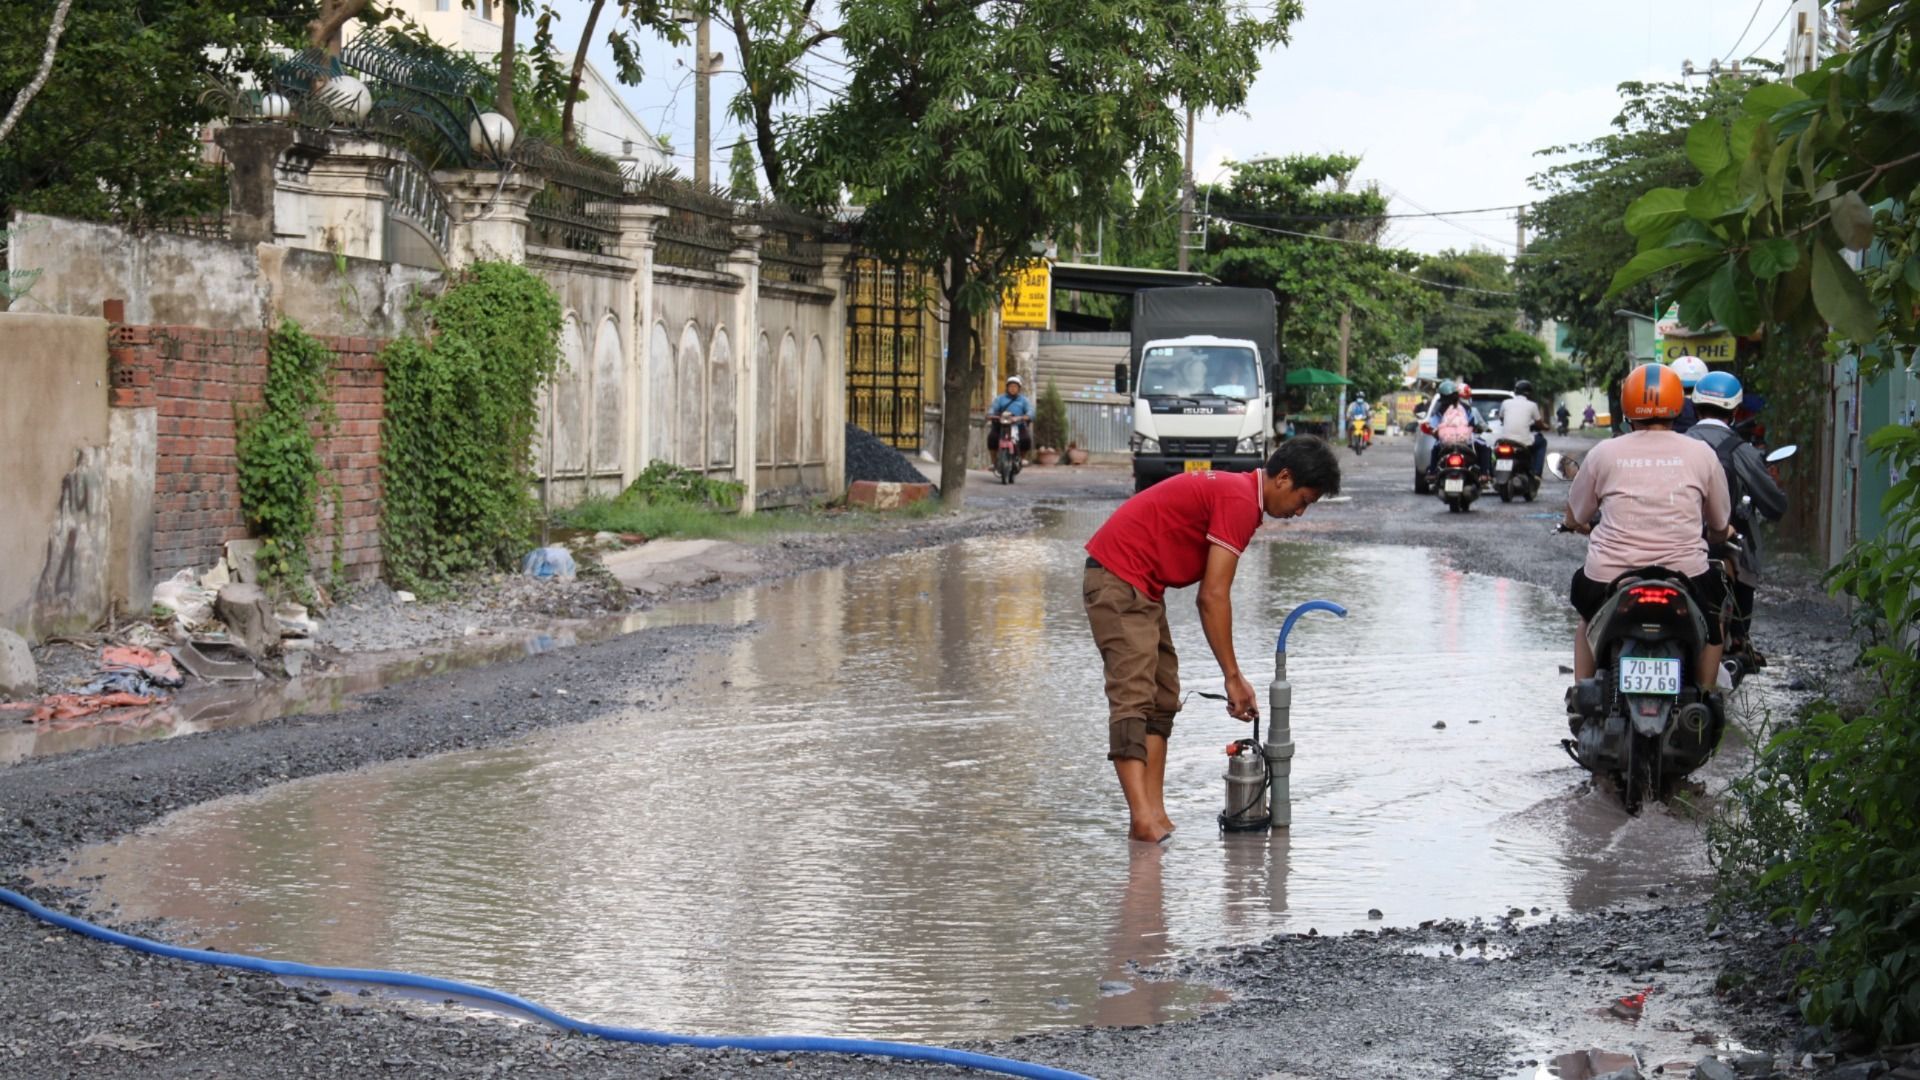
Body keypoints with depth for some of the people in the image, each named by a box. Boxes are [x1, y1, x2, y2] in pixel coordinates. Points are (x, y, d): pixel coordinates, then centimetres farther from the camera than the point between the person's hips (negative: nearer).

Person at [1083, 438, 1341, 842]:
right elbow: (1214, 596, -18)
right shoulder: (1240, 501, -15)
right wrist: (1233, 677, -14)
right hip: (1119, 579, -12)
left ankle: (1153, 813, 6)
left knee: (1162, 698, 11)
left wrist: (1234, 676, 17)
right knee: (1134, 697, -19)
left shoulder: (1235, 492, 16)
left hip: (1141, 586, 12)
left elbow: (1209, 596, 19)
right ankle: (1143, 817, -27)